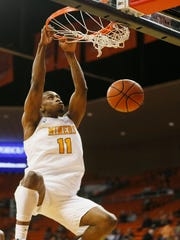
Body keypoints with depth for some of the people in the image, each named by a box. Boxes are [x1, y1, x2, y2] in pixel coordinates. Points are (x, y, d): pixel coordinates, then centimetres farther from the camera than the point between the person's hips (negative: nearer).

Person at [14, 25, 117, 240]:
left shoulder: (70, 120, 24)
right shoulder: (33, 122, 12)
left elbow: (81, 89, 17)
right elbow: (36, 84, 2)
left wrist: (70, 54, 15)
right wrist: (42, 46, 3)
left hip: (67, 198, 5)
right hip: (41, 191, -5)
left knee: (107, 221, -17)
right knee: (33, 176, -40)